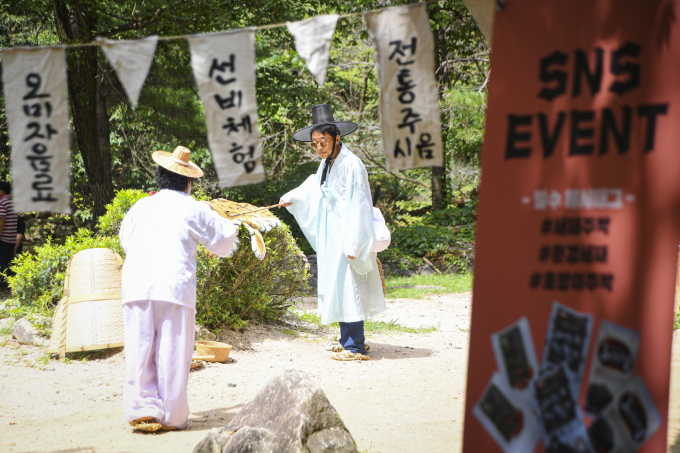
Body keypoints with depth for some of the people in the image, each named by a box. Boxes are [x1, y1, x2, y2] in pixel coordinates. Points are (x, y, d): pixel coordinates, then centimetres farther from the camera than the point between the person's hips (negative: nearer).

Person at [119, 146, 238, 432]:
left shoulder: (140, 207, 17)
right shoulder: (194, 209, 8)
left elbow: (125, 240, 29)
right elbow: (225, 237, 18)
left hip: (135, 286, 3)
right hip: (174, 286, -3)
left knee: (140, 351, 5)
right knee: (172, 353, 2)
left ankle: (143, 409, 2)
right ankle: (171, 416, 6)